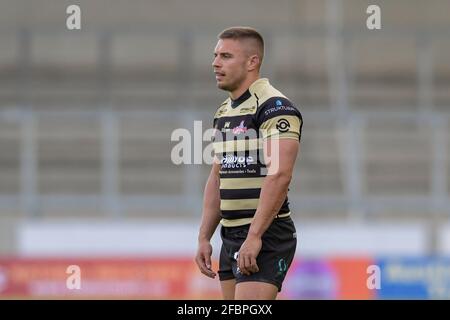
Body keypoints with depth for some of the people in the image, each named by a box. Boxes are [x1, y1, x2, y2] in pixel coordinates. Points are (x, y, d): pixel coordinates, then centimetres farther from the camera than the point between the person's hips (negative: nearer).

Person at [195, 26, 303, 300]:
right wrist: (204, 237, 15)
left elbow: (279, 175, -22)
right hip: (231, 237, 9)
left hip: (266, 238, -9)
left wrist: (254, 236, -25)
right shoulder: (224, 112, 17)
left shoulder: (274, 106, -13)